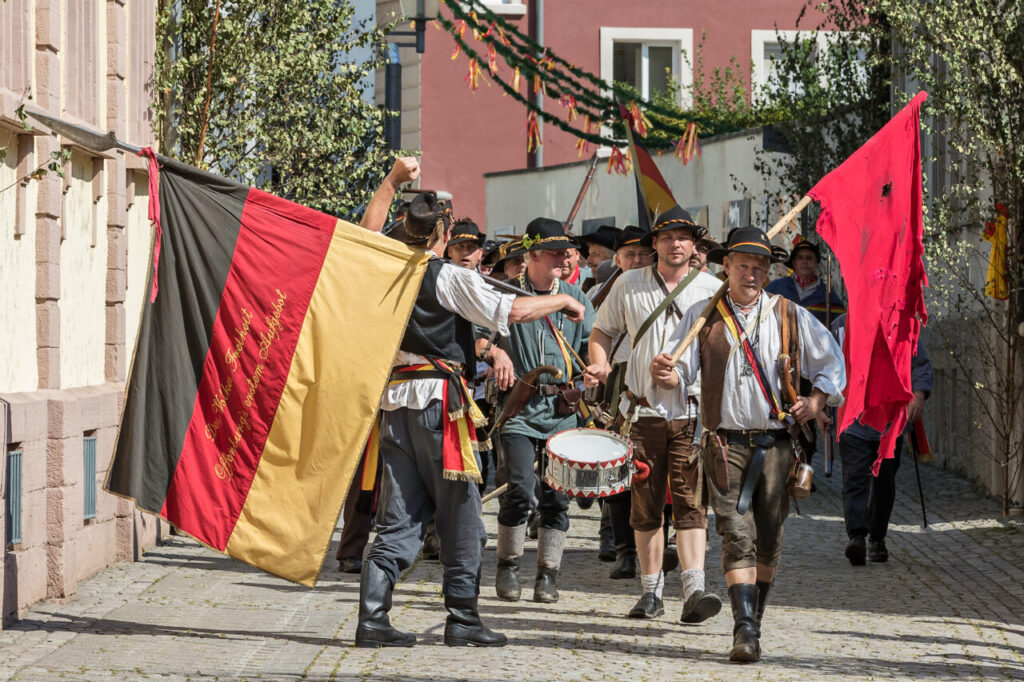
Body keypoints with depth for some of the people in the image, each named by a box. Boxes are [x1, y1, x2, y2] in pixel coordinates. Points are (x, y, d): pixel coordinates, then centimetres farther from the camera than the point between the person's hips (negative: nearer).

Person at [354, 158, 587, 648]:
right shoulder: (450, 278, -8)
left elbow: (368, 231, 29)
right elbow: (510, 311, -12)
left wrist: (393, 180, 35)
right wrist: (564, 301, 3)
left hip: (394, 400, 6)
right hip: (439, 398, -6)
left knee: (399, 517, 7)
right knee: (459, 515, 3)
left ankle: (372, 618, 0)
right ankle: (462, 620, 4)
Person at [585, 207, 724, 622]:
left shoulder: (712, 290, 3)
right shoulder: (629, 285, 6)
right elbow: (603, 330, 17)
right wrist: (599, 365, -3)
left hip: (694, 412, -2)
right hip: (645, 411, 2)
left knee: (691, 503, -12)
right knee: (645, 505, 5)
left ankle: (694, 591, -19)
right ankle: (651, 592, 15)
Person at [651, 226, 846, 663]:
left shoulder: (791, 317, 9)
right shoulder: (702, 317, 6)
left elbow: (832, 361, 16)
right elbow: (681, 369, 0)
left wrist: (817, 400, -1)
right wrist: (667, 374, -24)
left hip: (775, 442, 2)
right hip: (726, 442, -2)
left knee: (768, 539, 6)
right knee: (737, 535, -12)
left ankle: (755, 617, 24)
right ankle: (745, 630, -17)